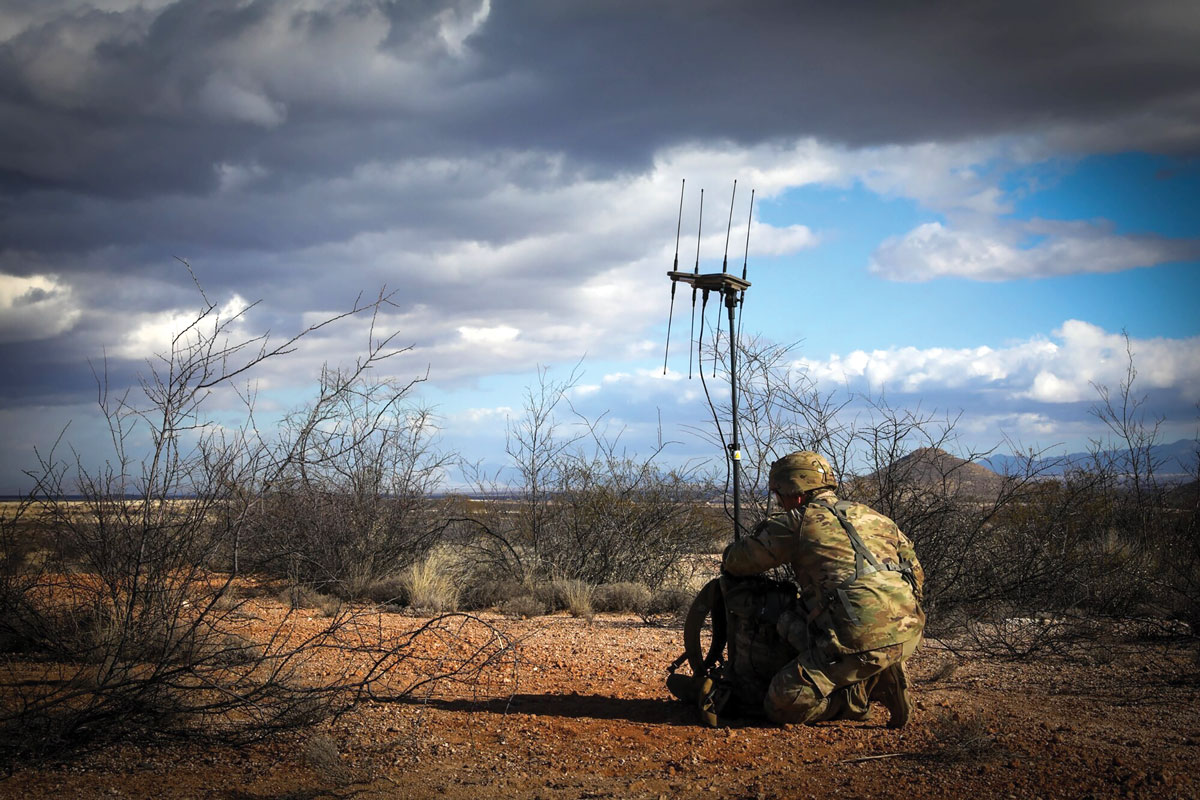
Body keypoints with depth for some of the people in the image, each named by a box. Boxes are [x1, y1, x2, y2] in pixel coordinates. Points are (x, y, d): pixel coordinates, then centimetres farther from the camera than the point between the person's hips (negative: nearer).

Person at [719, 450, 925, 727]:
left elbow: (736, 560, 12)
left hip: (861, 639, -7)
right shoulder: (872, 516, 21)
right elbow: (917, 574, 24)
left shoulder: (799, 522, 4)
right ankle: (880, 679, 10)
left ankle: (869, 688, -8)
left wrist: (729, 564, 35)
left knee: (781, 705, -2)